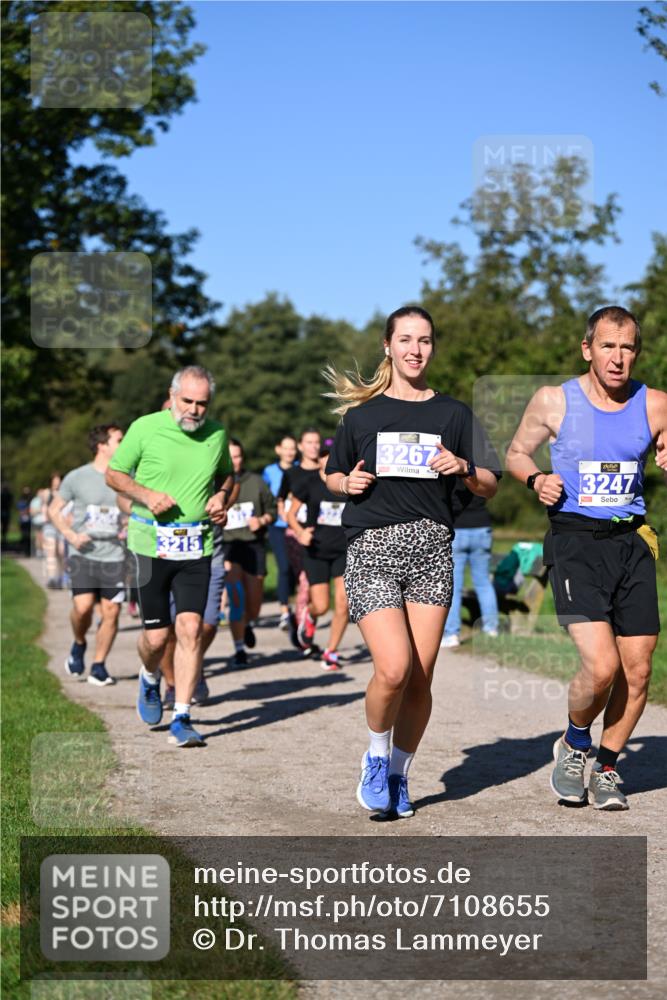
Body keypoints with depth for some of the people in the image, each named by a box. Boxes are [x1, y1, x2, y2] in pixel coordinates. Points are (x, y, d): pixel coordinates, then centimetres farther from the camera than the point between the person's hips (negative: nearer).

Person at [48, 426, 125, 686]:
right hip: (84, 555, -2)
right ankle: (79, 645, 15)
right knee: (83, 607, -16)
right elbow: (54, 510, 9)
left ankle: (99, 666, 12)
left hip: (114, 557, 2)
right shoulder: (78, 477, 0)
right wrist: (70, 534, -6)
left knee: (111, 611, -2)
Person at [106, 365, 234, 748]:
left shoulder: (218, 433, 5)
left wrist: (222, 496, 1)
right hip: (153, 541, -2)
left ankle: (182, 717, -1)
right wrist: (146, 495, -13)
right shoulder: (145, 428, -5)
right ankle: (150, 680, 38)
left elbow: (226, 474, 23)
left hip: (198, 545, 2)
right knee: (156, 635, 2)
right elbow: (114, 474, 4)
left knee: (190, 627, -10)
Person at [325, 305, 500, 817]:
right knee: (393, 668, -16)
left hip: (431, 548, 2)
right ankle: (376, 756, 11)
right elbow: (333, 475, 20)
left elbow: (490, 486, 12)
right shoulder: (362, 413, 10)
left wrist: (463, 468, -8)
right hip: (372, 548, -1)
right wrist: (349, 483, -2)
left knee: (420, 679, 0)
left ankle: (398, 773, 21)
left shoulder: (453, 413, 11)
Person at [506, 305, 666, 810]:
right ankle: (574, 744, 14)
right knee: (601, 665, -17)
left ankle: (607, 767, 26)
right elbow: (517, 453, 13)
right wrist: (536, 479, -8)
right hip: (575, 541, -3)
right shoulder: (553, 401, -1)